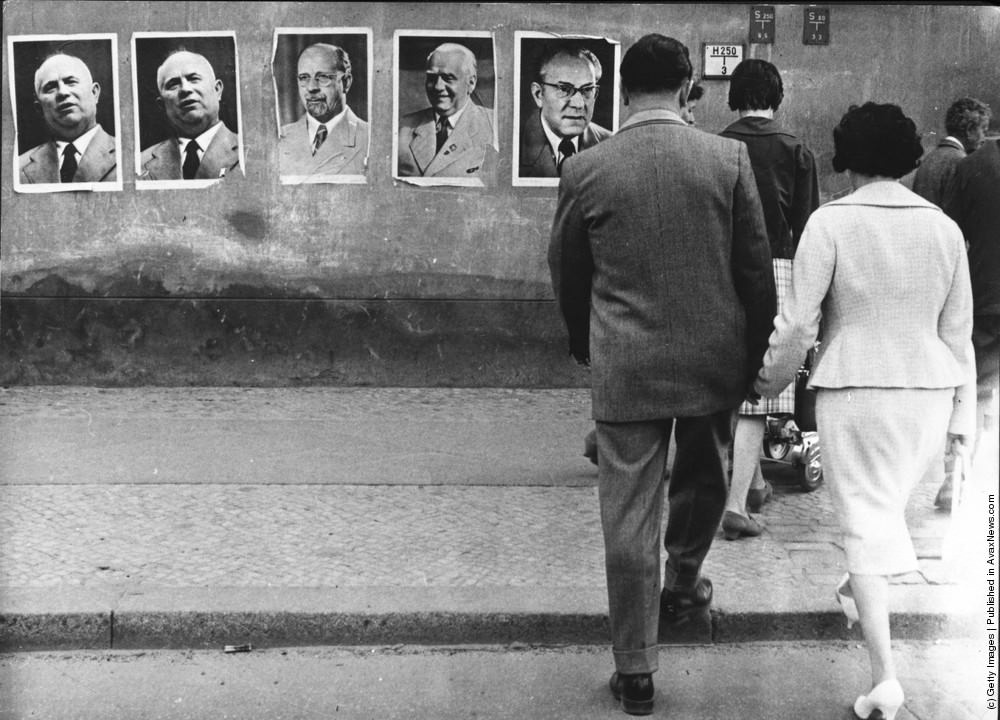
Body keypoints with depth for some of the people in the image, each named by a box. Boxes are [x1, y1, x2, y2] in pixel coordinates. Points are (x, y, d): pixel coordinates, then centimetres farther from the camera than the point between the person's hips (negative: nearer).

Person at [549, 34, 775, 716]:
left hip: (624, 367, -1)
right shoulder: (730, 158, -5)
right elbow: (756, 268, -1)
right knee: (704, 480, 27)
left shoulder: (585, 169, -4)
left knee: (629, 516, 5)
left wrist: (585, 345, 23)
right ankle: (683, 582, 47)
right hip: (716, 360, 1)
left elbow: (567, 273, 7)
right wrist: (756, 350, 12)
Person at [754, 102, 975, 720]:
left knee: (867, 515, 1)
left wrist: (772, 379, 8)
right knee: (890, 500, 25)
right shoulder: (943, 226, 3)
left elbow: (799, 321, -9)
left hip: (856, 386, -4)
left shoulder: (831, 222, -9)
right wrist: (962, 410, 15)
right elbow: (958, 329, 7)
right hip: (930, 387, 4)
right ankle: (857, 591, 48)